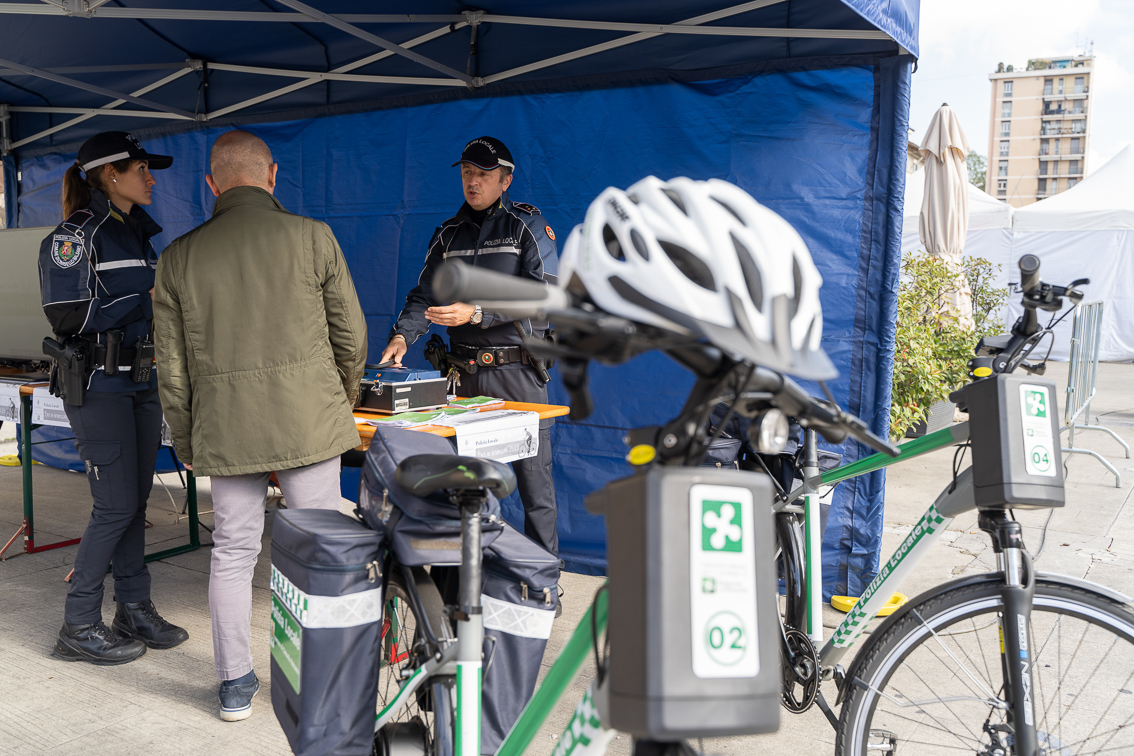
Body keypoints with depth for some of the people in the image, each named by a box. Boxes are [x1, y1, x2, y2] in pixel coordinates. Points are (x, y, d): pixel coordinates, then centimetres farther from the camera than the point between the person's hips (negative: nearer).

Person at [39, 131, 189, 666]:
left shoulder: (137, 233, 15)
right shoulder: (76, 234, -10)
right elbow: (68, 317, -17)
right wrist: (146, 299, -14)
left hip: (142, 381, 8)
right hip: (99, 386, -8)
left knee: (136, 500, 11)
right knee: (116, 506, -6)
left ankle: (135, 611, 21)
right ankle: (78, 628, 8)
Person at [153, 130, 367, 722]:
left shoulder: (179, 257, 3)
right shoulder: (312, 237, -3)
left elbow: (172, 366, 6)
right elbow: (350, 336, 2)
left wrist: (185, 440, 18)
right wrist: (344, 399, 19)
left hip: (225, 429, 2)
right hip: (308, 420, -2)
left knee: (232, 551, 13)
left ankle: (235, 684, 22)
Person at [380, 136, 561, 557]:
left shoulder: (527, 225, 0)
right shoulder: (449, 234, 15)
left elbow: (543, 292, -13)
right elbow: (425, 295, 12)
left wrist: (476, 313, -23)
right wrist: (402, 335, -8)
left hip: (518, 370, -4)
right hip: (465, 372, 4)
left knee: (534, 484, -1)